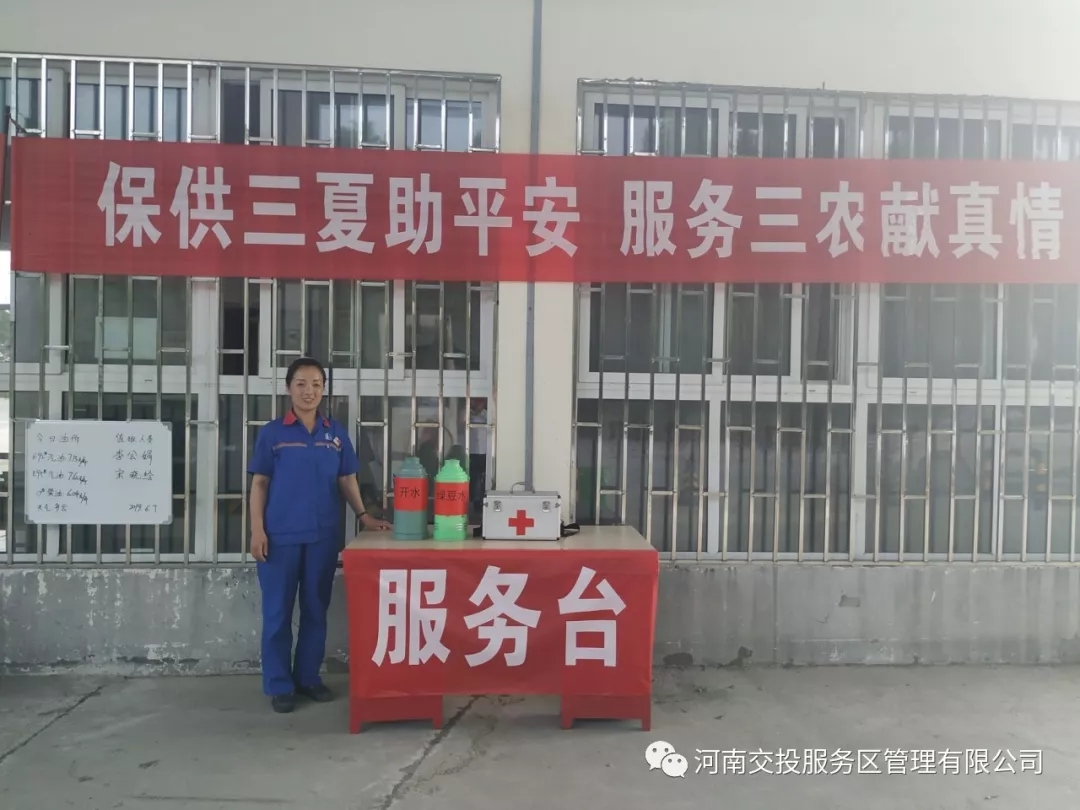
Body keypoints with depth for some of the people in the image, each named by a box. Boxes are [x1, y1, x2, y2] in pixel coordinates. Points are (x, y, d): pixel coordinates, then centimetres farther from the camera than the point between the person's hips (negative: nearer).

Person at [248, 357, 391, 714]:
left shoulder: (336, 434, 7)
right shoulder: (272, 433, 0)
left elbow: (347, 480, 10)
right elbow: (260, 484, 0)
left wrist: (364, 516, -1)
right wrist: (257, 530, -7)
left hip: (324, 536, 3)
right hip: (280, 535, -2)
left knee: (316, 609, 11)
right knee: (278, 611, 5)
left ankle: (308, 677, 25)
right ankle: (279, 685, 16)